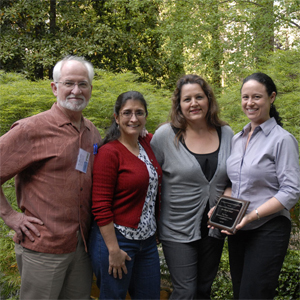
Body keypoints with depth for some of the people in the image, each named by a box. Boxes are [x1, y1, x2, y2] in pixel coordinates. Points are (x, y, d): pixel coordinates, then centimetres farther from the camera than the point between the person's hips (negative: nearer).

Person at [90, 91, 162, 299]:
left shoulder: (148, 145, 4)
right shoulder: (110, 152, -13)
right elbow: (100, 207, -16)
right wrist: (113, 250, -17)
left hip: (147, 241, 7)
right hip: (117, 240, -7)